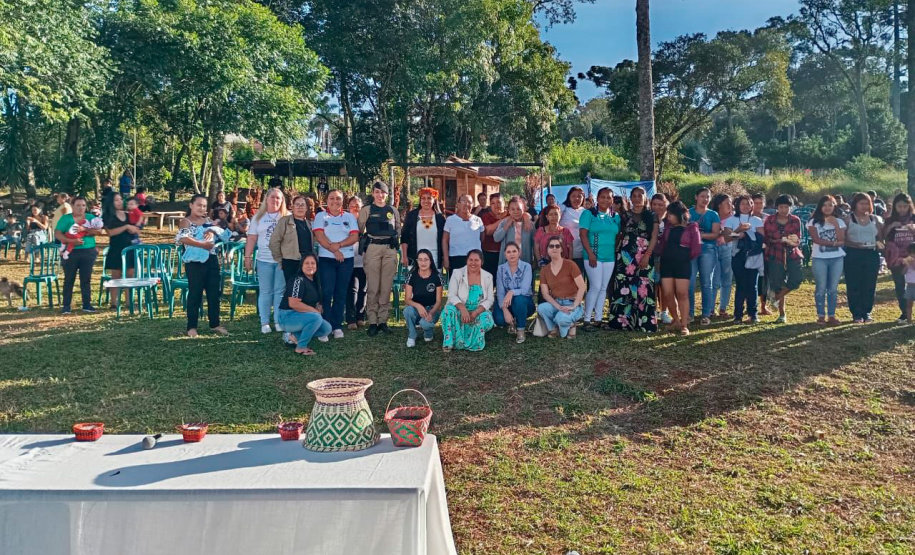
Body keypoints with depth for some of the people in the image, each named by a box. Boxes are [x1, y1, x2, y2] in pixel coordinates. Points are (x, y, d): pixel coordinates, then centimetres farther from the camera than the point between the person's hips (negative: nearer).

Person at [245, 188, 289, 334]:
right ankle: (264, 323, 11)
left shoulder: (287, 217, 3)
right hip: (264, 260, 1)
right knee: (265, 292, 5)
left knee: (280, 291, 3)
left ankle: (279, 321, 10)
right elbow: (252, 238, 7)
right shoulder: (258, 217, 8)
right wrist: (247, 257, 1)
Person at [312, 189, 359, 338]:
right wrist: (334, 250, -14)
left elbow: (355, 237, 0)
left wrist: (339, 245, -15)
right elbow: (319, 236, -5)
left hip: (346, 259, 2)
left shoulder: (350, 217, 11)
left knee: (340, 293, 3)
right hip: (326, 259, -2)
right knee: (326, 292, -6)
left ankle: (337, 326, 9)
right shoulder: (320, 216, 7)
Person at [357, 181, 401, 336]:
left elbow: (398, 230, 17)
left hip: (390, 249, 2)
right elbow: (360, 230, 6)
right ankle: (372, 322, 0)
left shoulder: (393, 211, 14)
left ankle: (383, 320, 9)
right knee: (373, 287, -4)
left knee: (386, 287, 2)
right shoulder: (366, 210, 7)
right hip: (372, 249, -2)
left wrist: (395, 243, 4)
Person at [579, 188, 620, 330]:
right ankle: (587, 319, -2)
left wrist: (617, 251, 2)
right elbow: (583, 234, -9)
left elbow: (618, 236, 15)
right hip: (594, 256, -5)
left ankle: (598, 318, 14)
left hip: (610, 257, 5)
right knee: (596, 287, -9)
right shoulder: (589, 214, -3)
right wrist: (590, 254, -16)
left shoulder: (616, 216, 11)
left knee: (603, 288, 7)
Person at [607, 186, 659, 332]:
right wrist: (617, 250, -1)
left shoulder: (651, 215, 7)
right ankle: (622, 319, 2)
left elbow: (654, 237, -1)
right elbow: (619, 234, 12)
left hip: (644, 256, -1)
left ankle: (644, 321, -1)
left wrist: (647, 255, -11)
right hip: (626, 256, 1)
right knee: (623, 287, -3)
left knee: (643, 288, -5)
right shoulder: (624, 215, 12)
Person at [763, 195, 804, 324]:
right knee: (778, 284, 1)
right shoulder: (769, 220, -1)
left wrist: (791, 242, -20)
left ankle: (777, 298, 8)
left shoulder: (795, 220, 2)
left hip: (792, 254, 1)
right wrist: (779, 241, -10)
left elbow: (798, 240, 0)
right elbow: (765, 238, 3)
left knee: (796, 279, -18)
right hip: (775, 256, -1)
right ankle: (782, 315, 13)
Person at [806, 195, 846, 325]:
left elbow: (842, 240, -3)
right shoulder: (814, 222, 1)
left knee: (833, 288, 5)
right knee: (821, 288, -1)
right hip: (820, 258, -3)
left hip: (837, 258, 3)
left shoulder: (839, 222, 9)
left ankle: (831, 315, 10)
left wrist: (835, 224, -8)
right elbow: (816, 239, -11)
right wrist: (834, 243, -10)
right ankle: (821, 316, 5)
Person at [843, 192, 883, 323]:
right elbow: (843, 239, -4)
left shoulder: (875, 219, 12)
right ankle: (857, 314, 5)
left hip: (872, 255, 3)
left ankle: (867, 313, 14)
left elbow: (880, 237, 14)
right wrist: (855, 244, -19)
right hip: (853, 255, -3)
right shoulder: (848, 219, 1)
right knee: (854, 286, -2)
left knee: (869, 285, 4)